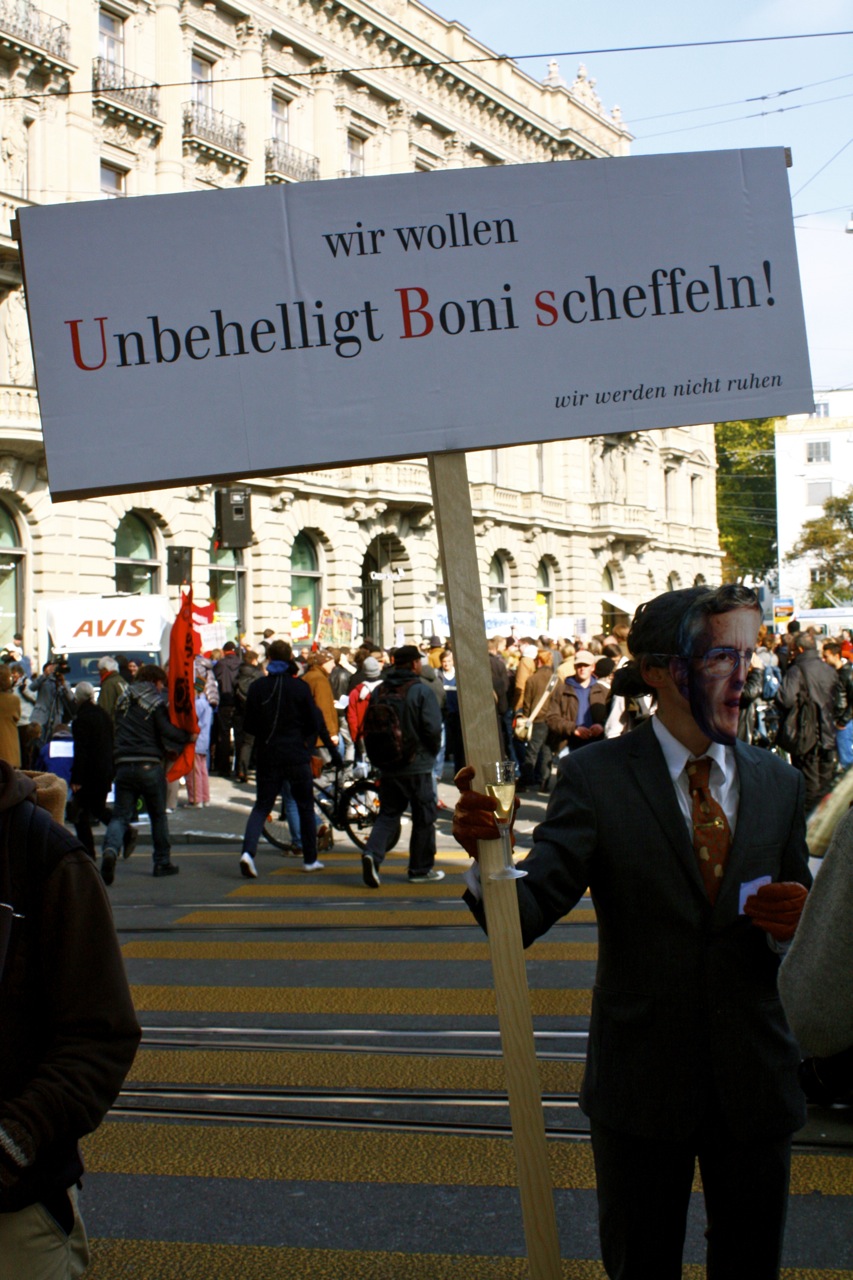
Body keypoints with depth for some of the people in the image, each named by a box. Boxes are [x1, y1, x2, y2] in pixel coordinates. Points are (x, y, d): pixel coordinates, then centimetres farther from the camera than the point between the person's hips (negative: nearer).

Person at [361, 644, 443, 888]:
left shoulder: (379, 692, 5)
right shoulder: (421, 691, -11)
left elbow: (368, 728, 8)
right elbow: (433, 728, -16)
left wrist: (377, 758, 17)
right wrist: (432, 751, 3)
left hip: (387, 767, 5)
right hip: (417, 767, -5)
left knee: (388, 814, 12)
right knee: (423, 817, 8)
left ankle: (372, 853, -12)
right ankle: (421, 869, 14)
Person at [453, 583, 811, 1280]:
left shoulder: (778, 783, 2)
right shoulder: (597, 776, -10)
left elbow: (802, 937, 8)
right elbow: (526, 915, -20)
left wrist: (792, 926, -16)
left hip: (756, 1083, 3)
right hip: (642, 1084, -3)